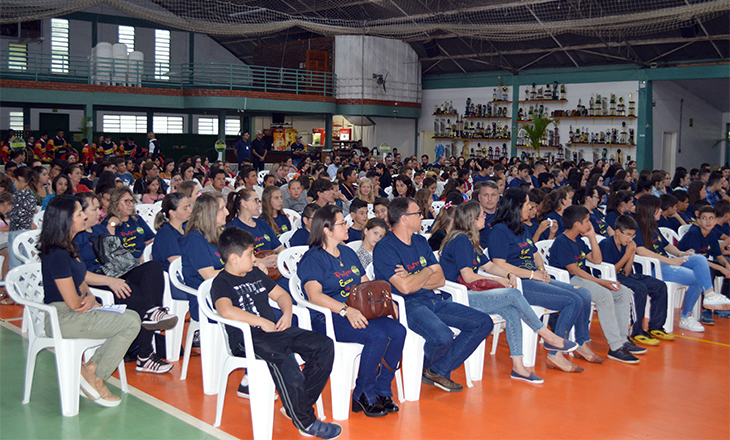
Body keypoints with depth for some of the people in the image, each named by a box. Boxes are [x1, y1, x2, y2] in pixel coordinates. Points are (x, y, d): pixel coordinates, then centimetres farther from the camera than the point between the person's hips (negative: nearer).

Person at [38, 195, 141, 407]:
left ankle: (91, 368, 0)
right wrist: (88, 301, 2)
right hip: (62, 318, -10)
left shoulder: (67, 247, 10)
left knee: (131, 316, 0)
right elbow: (74, 303, -19)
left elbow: (81, 283, 18)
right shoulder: (57, 255, -21)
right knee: (131, 323, -16)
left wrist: (89, 298, -3)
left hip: (73, 312, 10)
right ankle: (95, 380, -5)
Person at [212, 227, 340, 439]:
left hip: (274, 330, 8)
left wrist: (287, 313, 7)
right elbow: (226, 310, -24)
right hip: (245, 338, -8)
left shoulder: (256, 273, 22)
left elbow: (281, 294, 30)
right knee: (282, 357, -38)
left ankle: (297, 406, -6)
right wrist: (262, 322, -20)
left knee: (324, 345, -9)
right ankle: (305, 422, -26)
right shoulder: (221, 283, -3)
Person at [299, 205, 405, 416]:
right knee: (377, 336, -29)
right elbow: (315, 295, -20)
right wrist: (346, 310, -33)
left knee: (398, 331, -17)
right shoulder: (313, 259, -5)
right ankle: (363, 396, -13)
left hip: (358, 313, 7)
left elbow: (367, 284, 23)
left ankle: (381, 391, -6)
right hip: (328, 318, -7)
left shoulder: (348, 253, 20)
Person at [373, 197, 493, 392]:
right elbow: (405, 288, -20)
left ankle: (438, 370, -4)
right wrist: (428, 271, -3)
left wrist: (413, 280, -9)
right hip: (406, 305, -8)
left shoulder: (420, 241, 16)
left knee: (483, 323, -4)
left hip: (433, 300, 8)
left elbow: (440, 279, 9)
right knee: (443, 337, -35)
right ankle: (421, 367, 2)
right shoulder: (384, 248, -9)